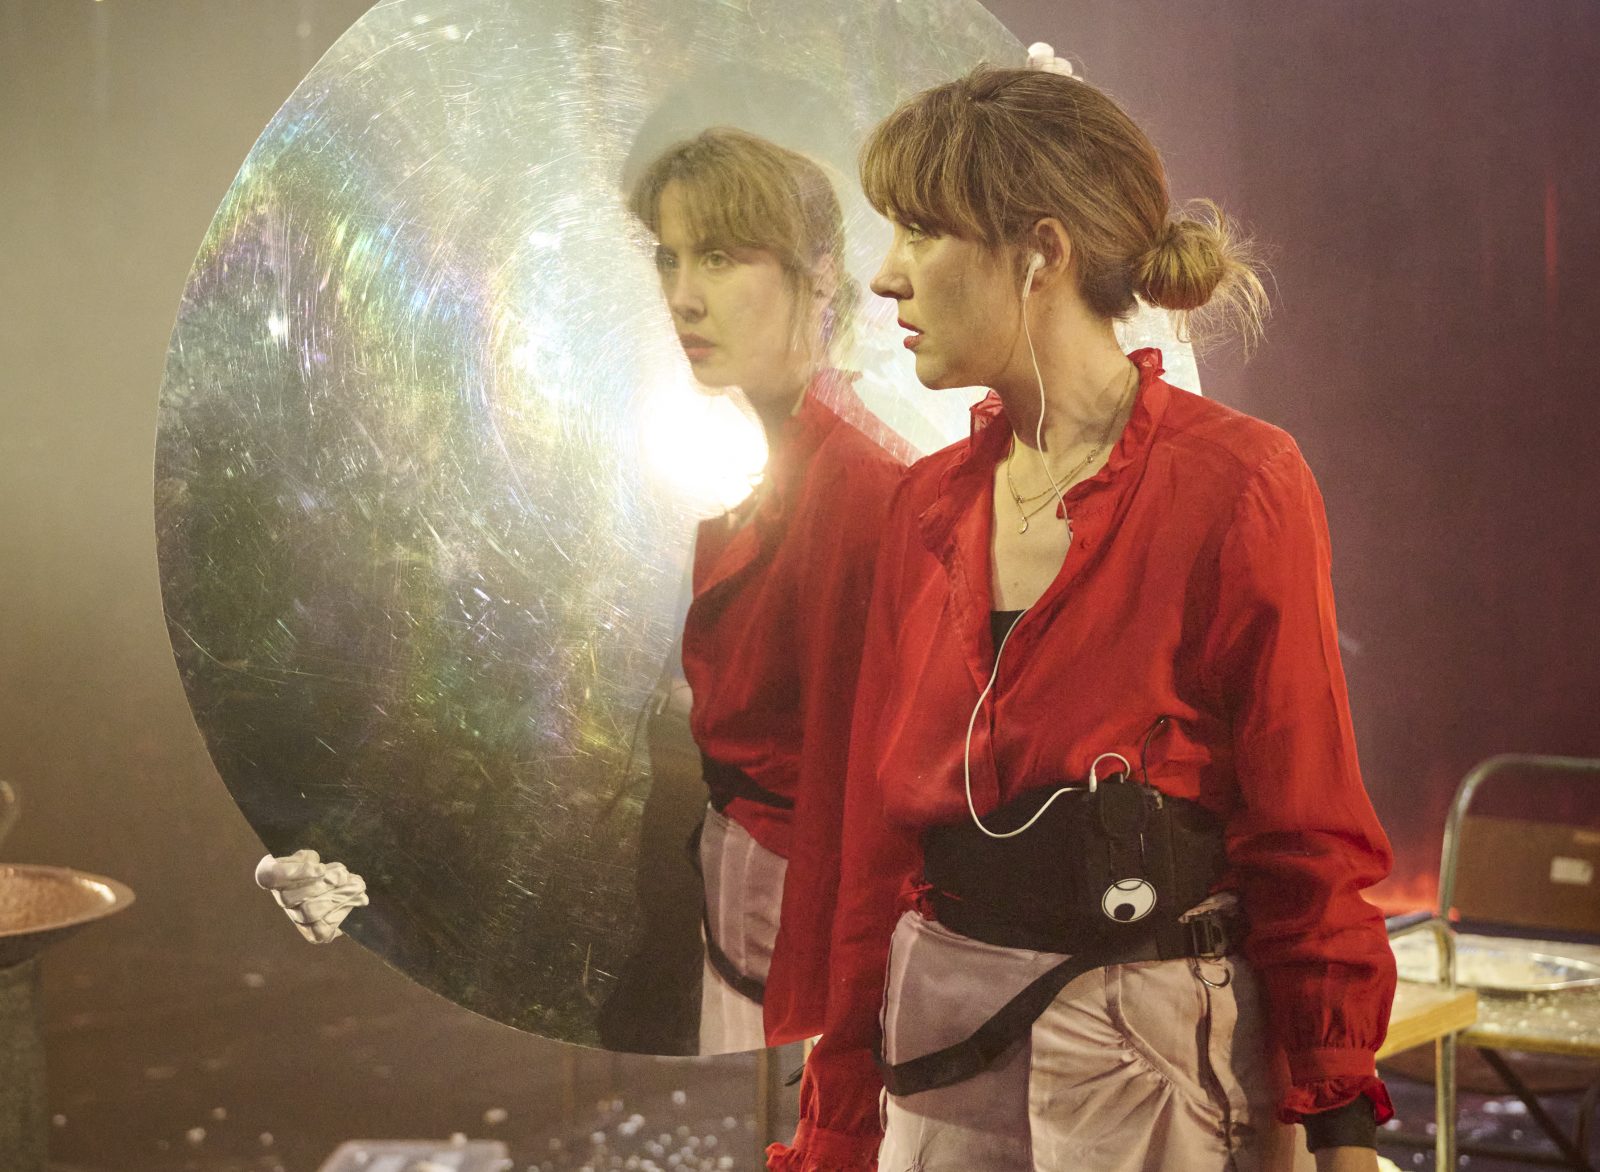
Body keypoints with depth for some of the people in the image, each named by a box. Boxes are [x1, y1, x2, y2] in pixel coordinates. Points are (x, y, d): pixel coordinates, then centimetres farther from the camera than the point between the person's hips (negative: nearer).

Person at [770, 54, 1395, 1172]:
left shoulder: (1235, 486, -12)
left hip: (1158, 1074, -6)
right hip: (939, 1064, 6)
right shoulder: (931, 504, 6)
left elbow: (1311, 849, -9)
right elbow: (879, 840, 10)